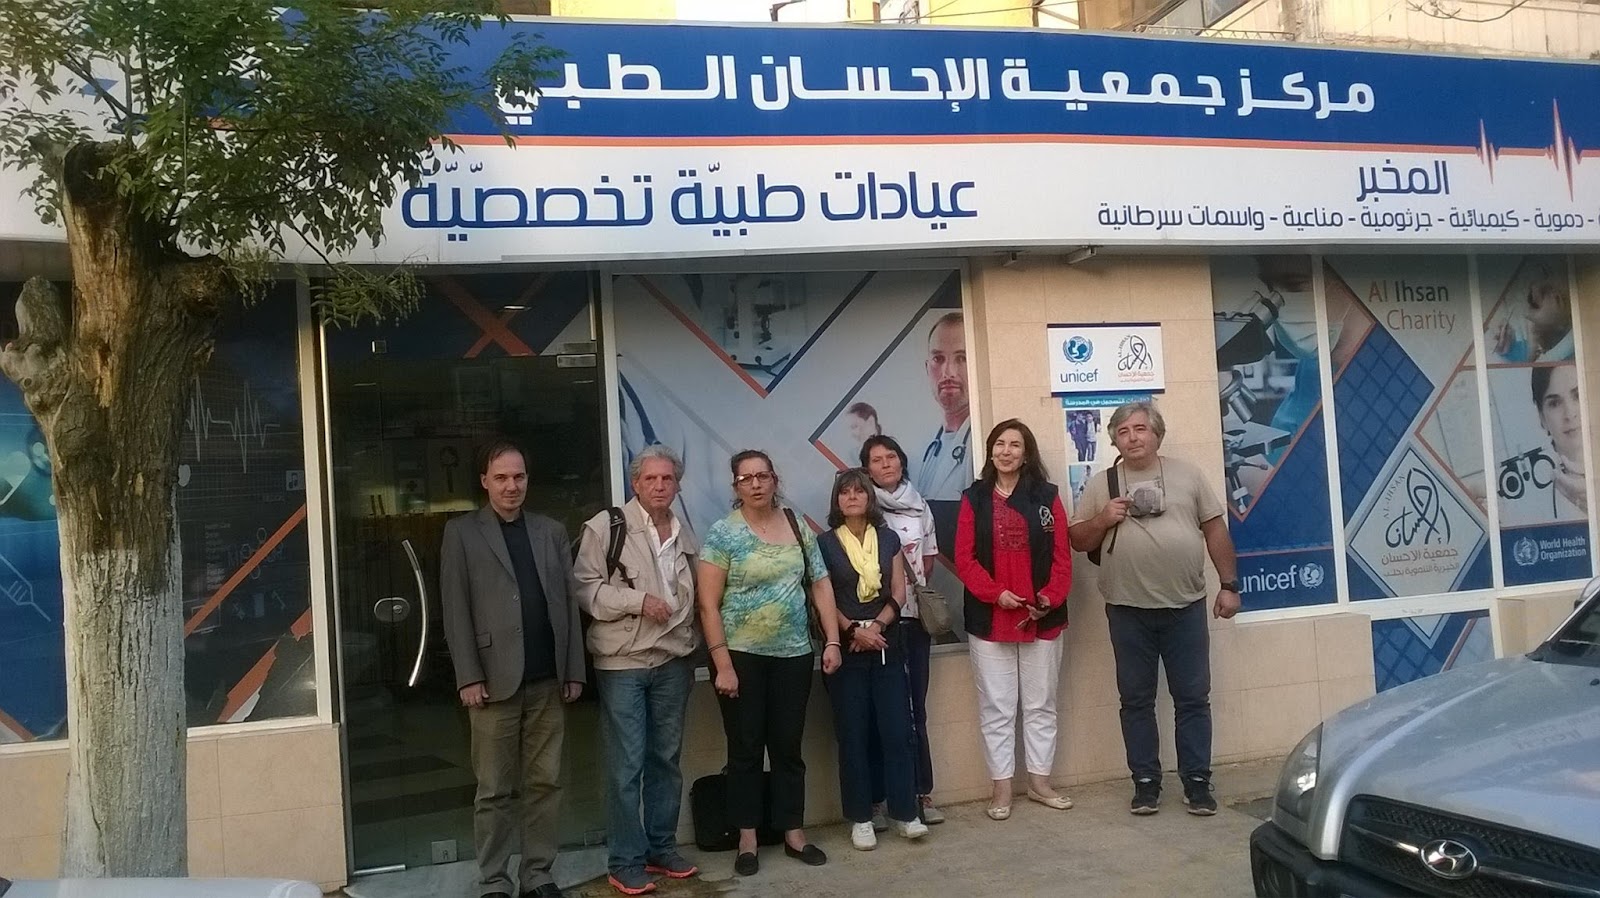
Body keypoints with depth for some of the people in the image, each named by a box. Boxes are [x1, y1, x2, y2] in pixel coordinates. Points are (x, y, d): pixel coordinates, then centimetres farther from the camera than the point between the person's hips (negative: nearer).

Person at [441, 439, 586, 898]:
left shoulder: (552, 531, 12)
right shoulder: (461, 532, 3)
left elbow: (568, 603, 10)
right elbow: (455, 611, -2)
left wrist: (574, 670, 5)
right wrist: (469, 677, -9)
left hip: (547, 680, 3)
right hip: (495, 680, -3)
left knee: (544, 783, 8)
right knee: (494, 789, 4)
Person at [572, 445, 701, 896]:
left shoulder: (685, 536, 11)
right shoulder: (606, 526, -7)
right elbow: (584, 586, -12)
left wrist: (691, 646, 11)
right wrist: (637, 600, -18)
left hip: (674, 662, 5)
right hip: (622, 663, -5)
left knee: (666, 759, 13)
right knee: (626, 765, -2)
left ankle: (662, 848, 25)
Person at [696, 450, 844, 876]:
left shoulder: (798, 527, 5)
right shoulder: (722, 533, -7)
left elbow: (821, 585, 8)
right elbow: (708, 604, -10)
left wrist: (832, 641, 0)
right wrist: (722, 663, -15)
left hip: (793, 655, 3)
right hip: (742, 656, -3)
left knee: (789, 746, 11)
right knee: (745, 748, 6)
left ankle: (793, 833, 23)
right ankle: (747, 839, 18)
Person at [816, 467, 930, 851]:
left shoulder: (889, 539, 10)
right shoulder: (825, 543, 2)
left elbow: (898, 593, 5)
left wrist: (877, 625, -11)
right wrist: (853, 630, -14)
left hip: (886, 646, 2)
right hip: (846, 648, -2)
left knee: (897, 729, 0)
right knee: (853, 733, 1)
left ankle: (904, 812, 9)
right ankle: (860, 818, 9)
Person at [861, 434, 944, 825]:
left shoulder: (920, 506, 9)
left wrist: (918, 587, 7)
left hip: (915, 617, 4)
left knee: (915, 707, 9)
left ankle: (922, 793, 16)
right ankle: (876, 798, 7)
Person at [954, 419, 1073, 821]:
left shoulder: (1046, 496, 3)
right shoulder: (974, 498, 1)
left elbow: (1062, 555, 0)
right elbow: (964, 558, -4)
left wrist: (1050, 598, -14)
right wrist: (996, 593, -16)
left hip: (1042, 617, 1)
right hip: (988, 619, -1)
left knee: (1041, 704, 12)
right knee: (996, 707, 5)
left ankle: (1039, 781, 24)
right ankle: (1001, 787, 15)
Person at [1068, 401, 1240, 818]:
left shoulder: (1187, 474, 5)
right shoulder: (1100, 484, 5)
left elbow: (1215, 529, 7)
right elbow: (1077, 540, 6)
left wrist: (1229, 585, 3)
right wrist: (1103, 519, -12)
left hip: (1186, 607, 0)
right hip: (1128, 611, 0)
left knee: (1193, 698, 5)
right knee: (1136, 700, 7)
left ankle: (1197, 782, 15)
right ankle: (1146, 782, 17)